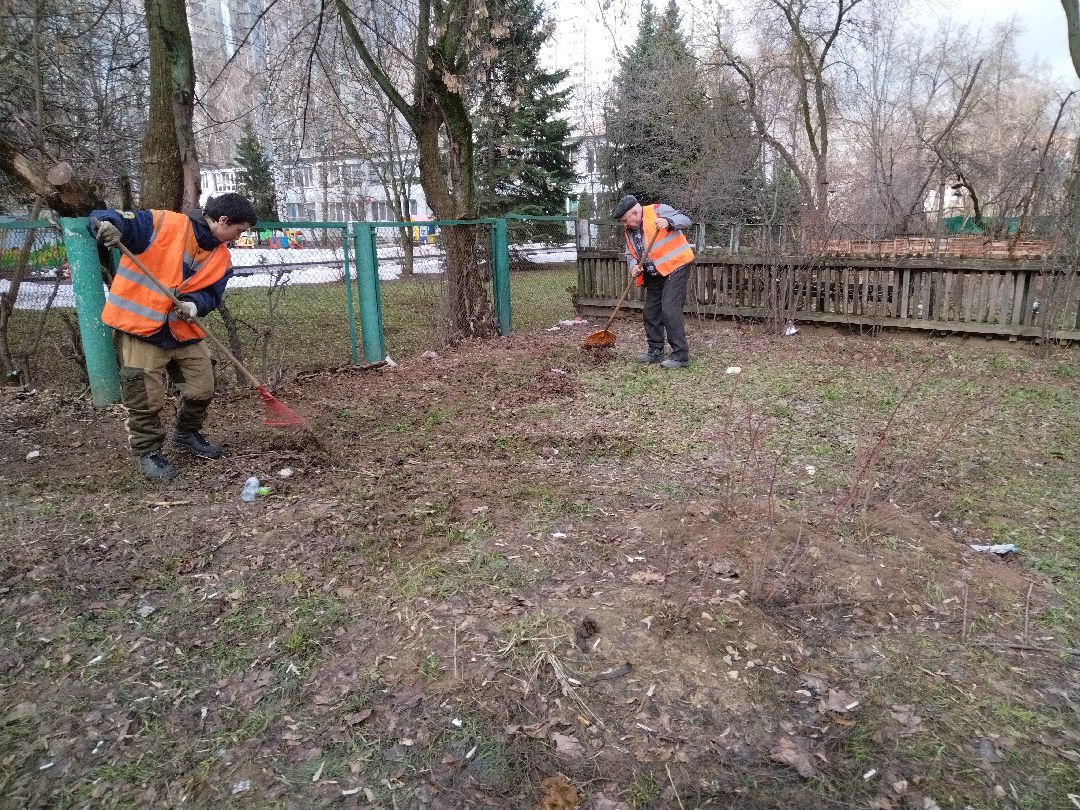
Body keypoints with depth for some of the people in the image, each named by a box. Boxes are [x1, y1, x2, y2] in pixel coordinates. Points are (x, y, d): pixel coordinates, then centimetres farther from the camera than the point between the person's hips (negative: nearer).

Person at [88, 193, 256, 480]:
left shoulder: (221, 258, 5)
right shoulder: (164, 224, -14)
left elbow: (211, 294, 2)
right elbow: (109, 220, -15)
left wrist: (194, 305, -20)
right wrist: (107, 224, -39)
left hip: (183, 329, 6)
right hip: (141, 326, -6)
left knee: (203, 388, 13)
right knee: (146, 397, -3)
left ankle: (187, 434, 39)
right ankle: (148, 451, 19)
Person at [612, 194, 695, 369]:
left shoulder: (658, 211, -10)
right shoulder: (630, 231, 11)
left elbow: (685, 220, -14)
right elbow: (630, 255, 18)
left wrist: (668, 222, -33)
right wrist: (634, 266, -4)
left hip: (675, 267, -9)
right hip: (654, 275, 9)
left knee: (670, 311, -16)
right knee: (650, 313, 12)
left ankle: (681, 356, -11)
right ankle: (656, 352, 25)